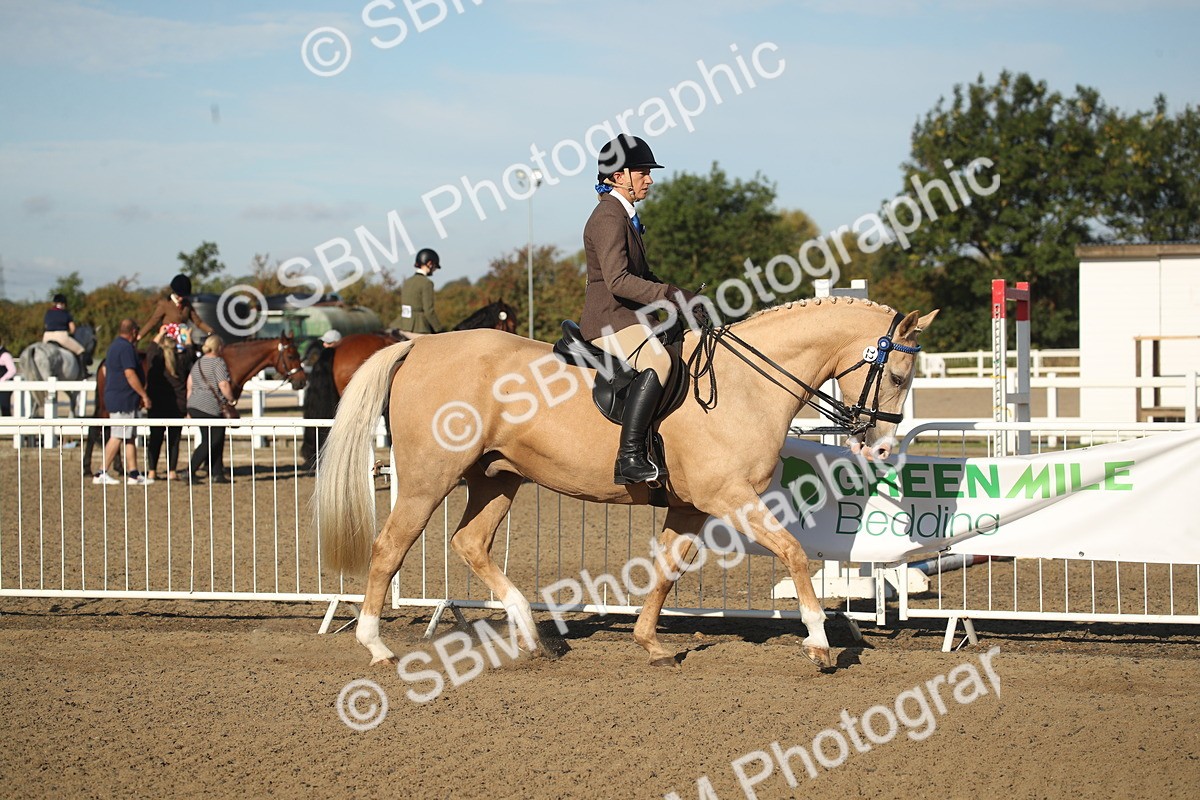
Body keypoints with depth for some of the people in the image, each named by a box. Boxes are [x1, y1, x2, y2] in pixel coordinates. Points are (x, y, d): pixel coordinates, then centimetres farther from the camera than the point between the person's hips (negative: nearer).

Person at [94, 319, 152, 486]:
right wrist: (144, 395, -15)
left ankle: (133, 474, 11)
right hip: (124, 400, -11)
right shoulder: (126, 348, -15)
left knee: (130, 437, 10)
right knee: (117, 437, -8)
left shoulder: (115, 345, 18)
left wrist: (139, 397, 25)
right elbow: (130, 374, -21)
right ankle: (102, 474, -7)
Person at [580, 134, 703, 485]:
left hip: (629, 316, 11)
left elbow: (640, 275, 27)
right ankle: (630, 457, -39)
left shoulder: (625, 215, 19)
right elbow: (618, 280, -24)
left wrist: (677, 294, 11)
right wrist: (672, 296, -26)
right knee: (657, 362, -34)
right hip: (609, 318, -11)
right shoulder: (609, 217, -13)